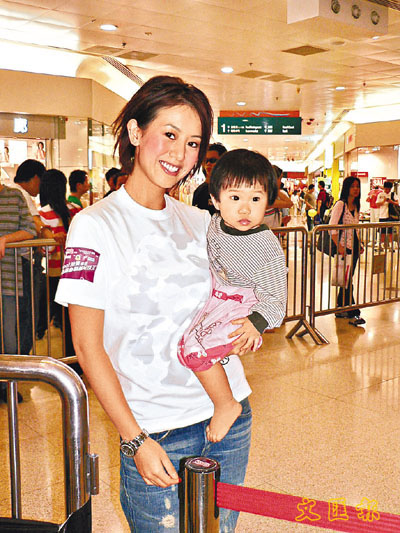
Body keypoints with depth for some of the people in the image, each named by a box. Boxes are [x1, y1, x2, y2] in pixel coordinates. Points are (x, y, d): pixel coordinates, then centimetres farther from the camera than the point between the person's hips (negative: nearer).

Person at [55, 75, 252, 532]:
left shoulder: (201, 223, 6)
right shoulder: (94, 225, -10)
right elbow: (88, 346, -11)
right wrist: (135, 440, -14)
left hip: (230, 412, 5)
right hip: (155, 429, -5)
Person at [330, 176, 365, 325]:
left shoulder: (355, 206, 13)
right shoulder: (340, 204, -11)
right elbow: (332, 227, -16)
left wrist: (359, 245, 13)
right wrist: (339, 246, -21)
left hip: (354, 247, 8)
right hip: (344, 247, -8)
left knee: (347, 279, 12)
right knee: (347, 281, -5)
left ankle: (341, 310, 21)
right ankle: (353, 313, 0)